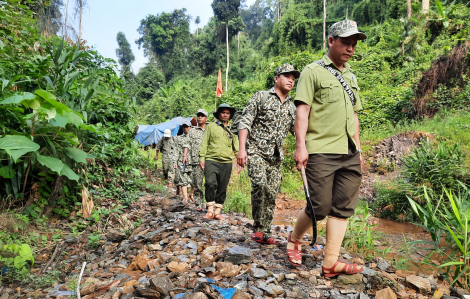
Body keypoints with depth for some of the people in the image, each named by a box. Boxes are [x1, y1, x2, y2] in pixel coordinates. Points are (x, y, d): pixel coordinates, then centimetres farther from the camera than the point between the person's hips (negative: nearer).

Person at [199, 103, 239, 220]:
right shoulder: (211, 126, 10)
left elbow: (236, 148, 20)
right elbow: (204, 143, 7)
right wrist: (202, 158, -2)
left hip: (227, 162, 3)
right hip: (211, 160, -3)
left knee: (222, 189, 4)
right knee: (210, 184, -18)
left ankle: (217, 212, 14)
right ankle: (210, 211, -5)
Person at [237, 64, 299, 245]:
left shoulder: (292, 108, 16)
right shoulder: (261, 97, 1)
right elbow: (245, 123, -5)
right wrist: (242, 148, -15)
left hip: (276, 156, 5)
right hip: (256, 151, -5)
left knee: (272, 195, 3)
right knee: (260, 185, -24)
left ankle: (265, 233, 14)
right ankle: (258, 228, -9)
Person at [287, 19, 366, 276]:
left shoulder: (351, 76, 22)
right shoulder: (313, 72, 1)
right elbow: (302, 110, -8)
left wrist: (358, 148, 19)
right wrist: (300, 145, -17)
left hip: (349, 154, 7)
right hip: (320, 152, -7)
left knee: (343, 208, 3)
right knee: (320, 208, -4)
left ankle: (330, 263, 11)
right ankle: (294, 239, 24)